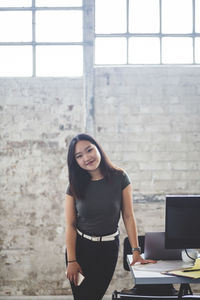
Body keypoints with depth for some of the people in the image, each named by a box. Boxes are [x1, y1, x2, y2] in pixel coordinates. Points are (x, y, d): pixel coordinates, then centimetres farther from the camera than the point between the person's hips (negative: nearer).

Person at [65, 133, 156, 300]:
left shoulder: (120, 178, -8)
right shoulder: (75, 186, -5)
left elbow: (128, 216, -5)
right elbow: (70, 225, -5)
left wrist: (136, 251, -9)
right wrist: (71, 261, -10)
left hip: (108, 249, -1)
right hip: (79, 246, 1)